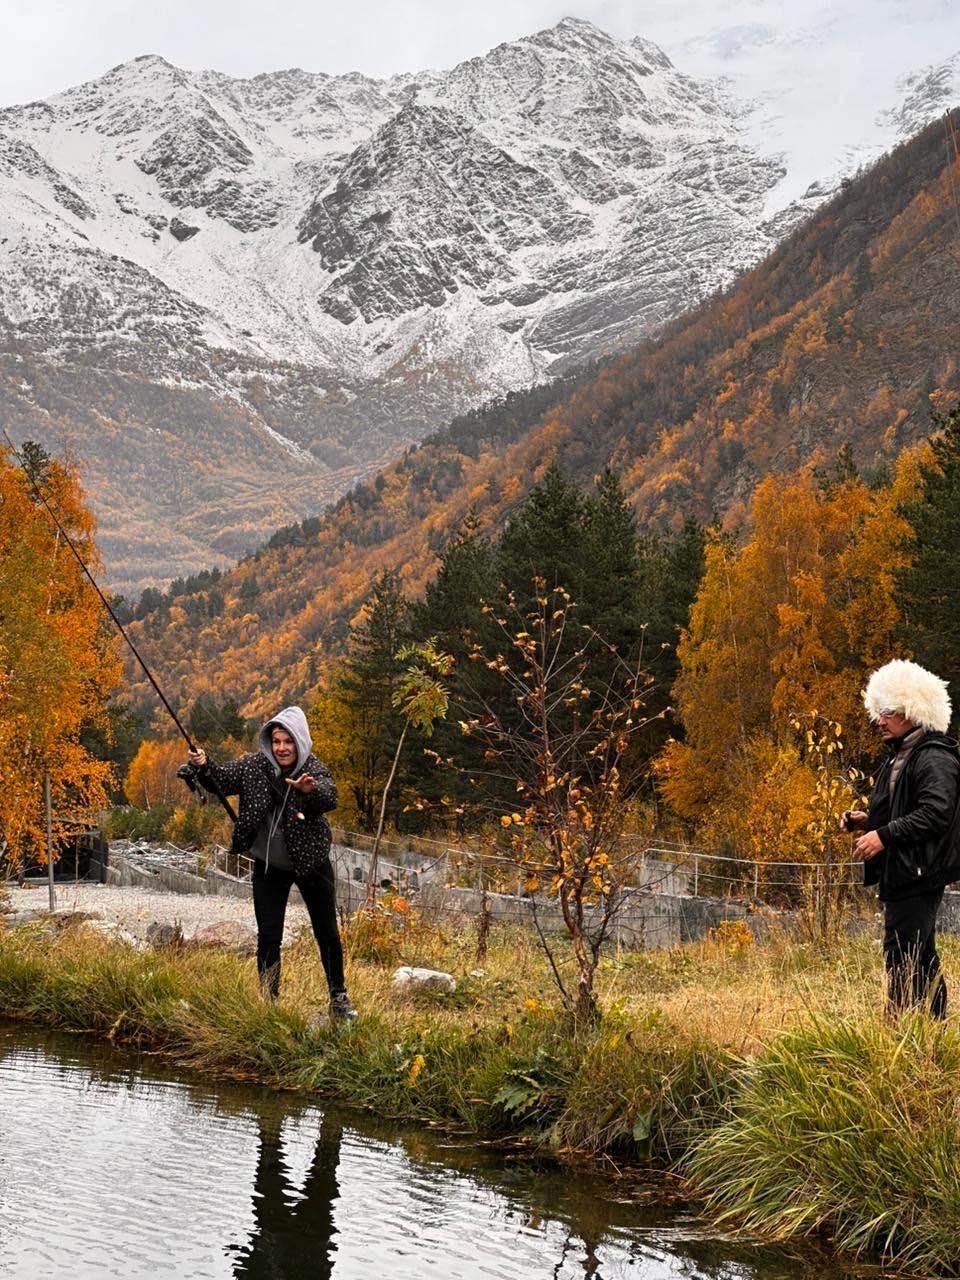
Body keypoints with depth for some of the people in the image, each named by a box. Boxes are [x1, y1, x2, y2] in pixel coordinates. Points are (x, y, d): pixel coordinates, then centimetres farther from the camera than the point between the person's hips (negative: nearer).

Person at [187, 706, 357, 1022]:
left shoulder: (315, 771, -16)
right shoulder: (255, 766, -7)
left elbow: (329, 798, -34)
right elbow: (222, 780, -8)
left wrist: (312, 790, -57)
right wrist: (204, 768, -30)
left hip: (310, 862, -2)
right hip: (269, 866, 2)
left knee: (327, 932, 8)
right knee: (268, 936, 2)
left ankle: (338, 997, 23)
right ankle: (268, 998, 13)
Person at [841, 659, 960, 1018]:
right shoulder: (898, 757, 19)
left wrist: (884, 835, -25)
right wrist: (867, 820, 11)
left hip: (920, 875, -11)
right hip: (900, 874, 11)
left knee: (903, 958, -11)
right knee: (921, 959, 14)